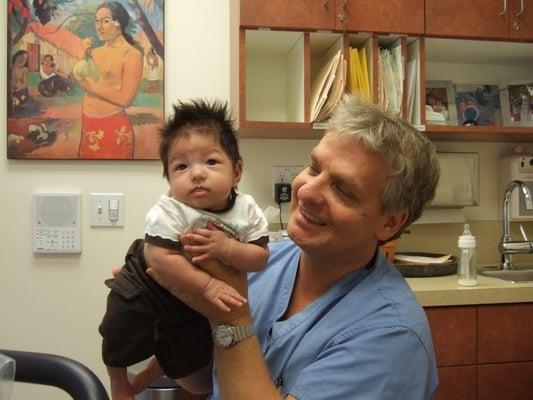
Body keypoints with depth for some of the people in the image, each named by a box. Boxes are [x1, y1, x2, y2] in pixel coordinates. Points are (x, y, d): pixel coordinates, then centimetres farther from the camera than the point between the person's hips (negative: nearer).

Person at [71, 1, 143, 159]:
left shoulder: (132, 54, -9)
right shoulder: (95, 51, 11)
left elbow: (125, 99, -16)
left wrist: (92, 87, -15)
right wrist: (84, 55, -2)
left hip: (114, 128, -6)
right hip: (88, 125, 6)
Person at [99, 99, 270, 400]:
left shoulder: (247, 210, -19)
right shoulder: (169, 212, -31)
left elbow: (260, 258, -19)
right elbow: (161, 258, -36)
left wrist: (227, 247, -38)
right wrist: (208, 286, -39)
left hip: (193, 299, 4)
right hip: (148, 285, -3)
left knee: (192, 361, 13)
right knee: (122, 341, 0)